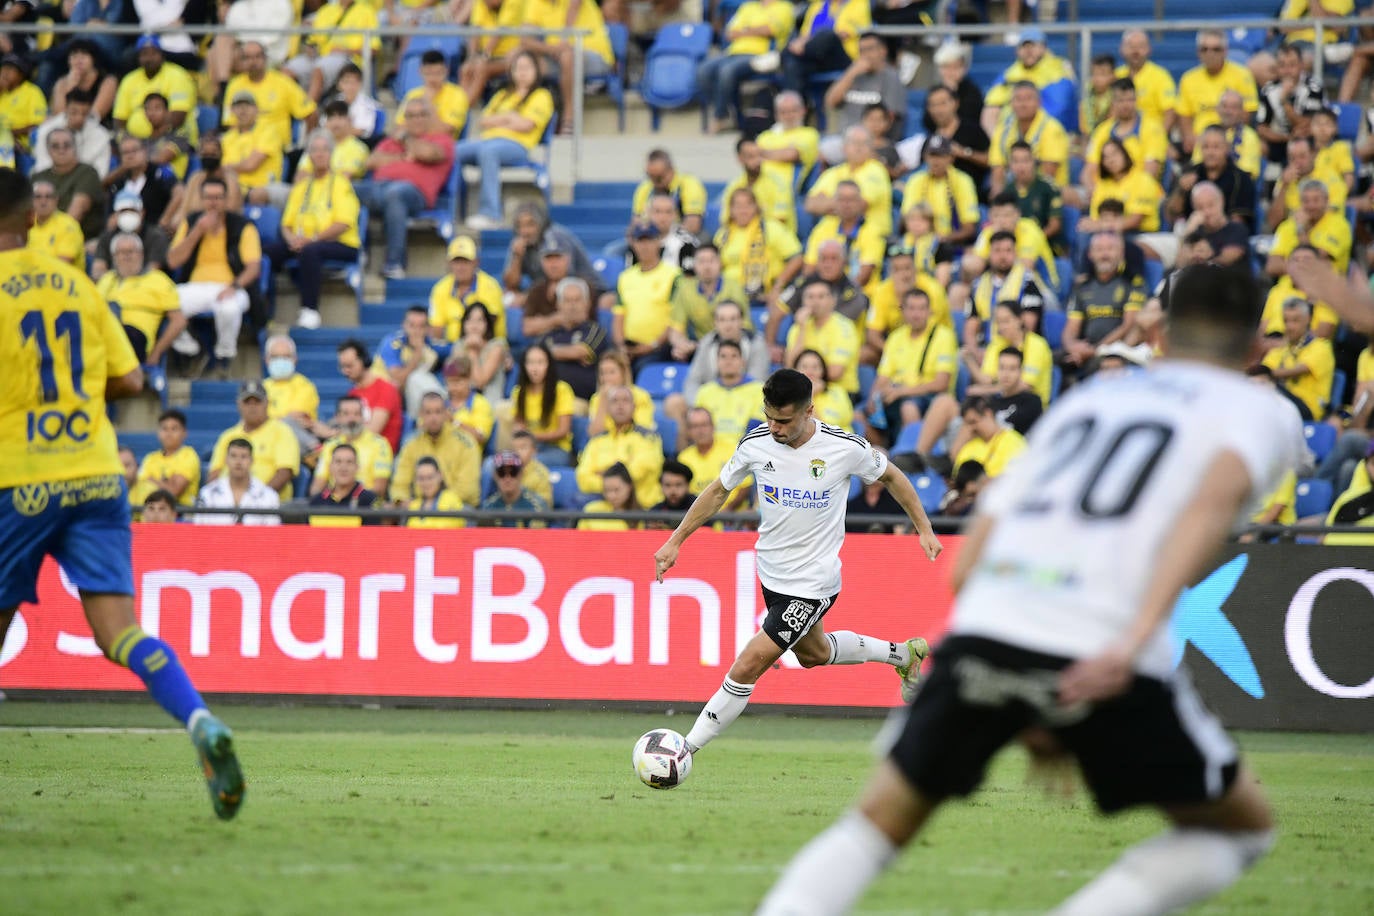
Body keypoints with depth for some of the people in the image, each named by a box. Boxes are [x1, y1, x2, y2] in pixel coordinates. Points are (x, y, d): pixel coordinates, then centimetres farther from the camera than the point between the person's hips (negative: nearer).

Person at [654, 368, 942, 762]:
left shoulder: (846, 448, -21)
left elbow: (891, 477, -1)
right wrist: (675, 542, 2)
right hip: (772, 572, 6)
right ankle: (903, 654, 51)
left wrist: (925, 530, 2)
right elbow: (718, 491, 5)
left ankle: (687, 750, -1)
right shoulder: (756, 443, -11)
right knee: (813, 653, 29)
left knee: (747, 668, -12)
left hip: (812, 584, -6)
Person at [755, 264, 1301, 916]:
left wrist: (1029, 713, 29)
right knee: (1243, 826, 16)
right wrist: (1137, 638, -19)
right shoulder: (1262, 410, 15)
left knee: (880, 822, 21)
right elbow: (1213, 500, -10)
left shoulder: (1082, 401, 30)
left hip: (987, 627, 4)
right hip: (1104, 652, -4)